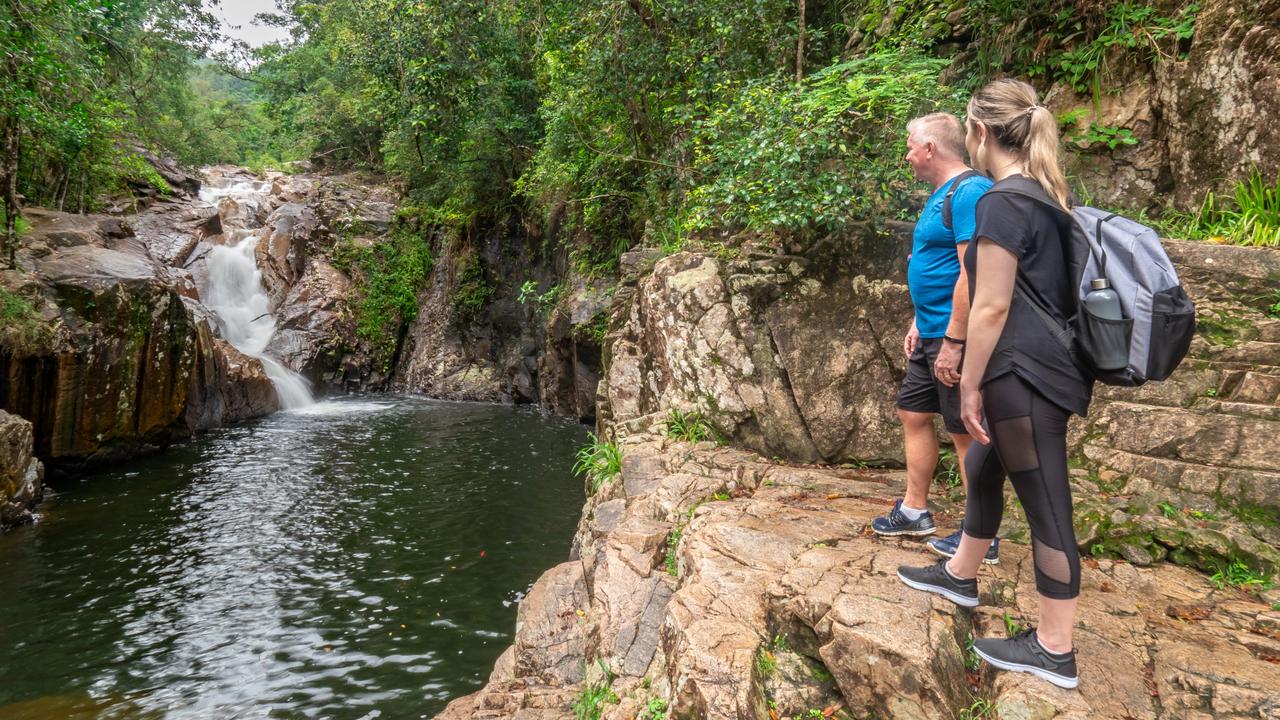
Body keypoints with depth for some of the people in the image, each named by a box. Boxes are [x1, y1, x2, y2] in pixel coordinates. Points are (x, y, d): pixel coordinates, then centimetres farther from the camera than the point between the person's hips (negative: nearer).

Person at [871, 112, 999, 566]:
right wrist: (919, 324, 19)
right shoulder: (941, 194, 15)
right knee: (913, 414, 16)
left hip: (955, 338, -10)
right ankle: (915, 511, 29)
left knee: (967, 433, -1)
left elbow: (972, 274, -24)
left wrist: (953, 341, -24)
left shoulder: (969, 192, -17)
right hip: (932, 335, 10)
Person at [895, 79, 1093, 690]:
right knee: (984, 468, 24)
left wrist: (970, 384, -11)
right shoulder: (1052, 195, 11)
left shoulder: (1001, 202, -18)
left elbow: (993, 306, -19)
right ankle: (960, 575, 44)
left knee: (1044, 502, 1)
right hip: (1047, 362, 10)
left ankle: (1054, 650, 17)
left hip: (1025, 372, -10)